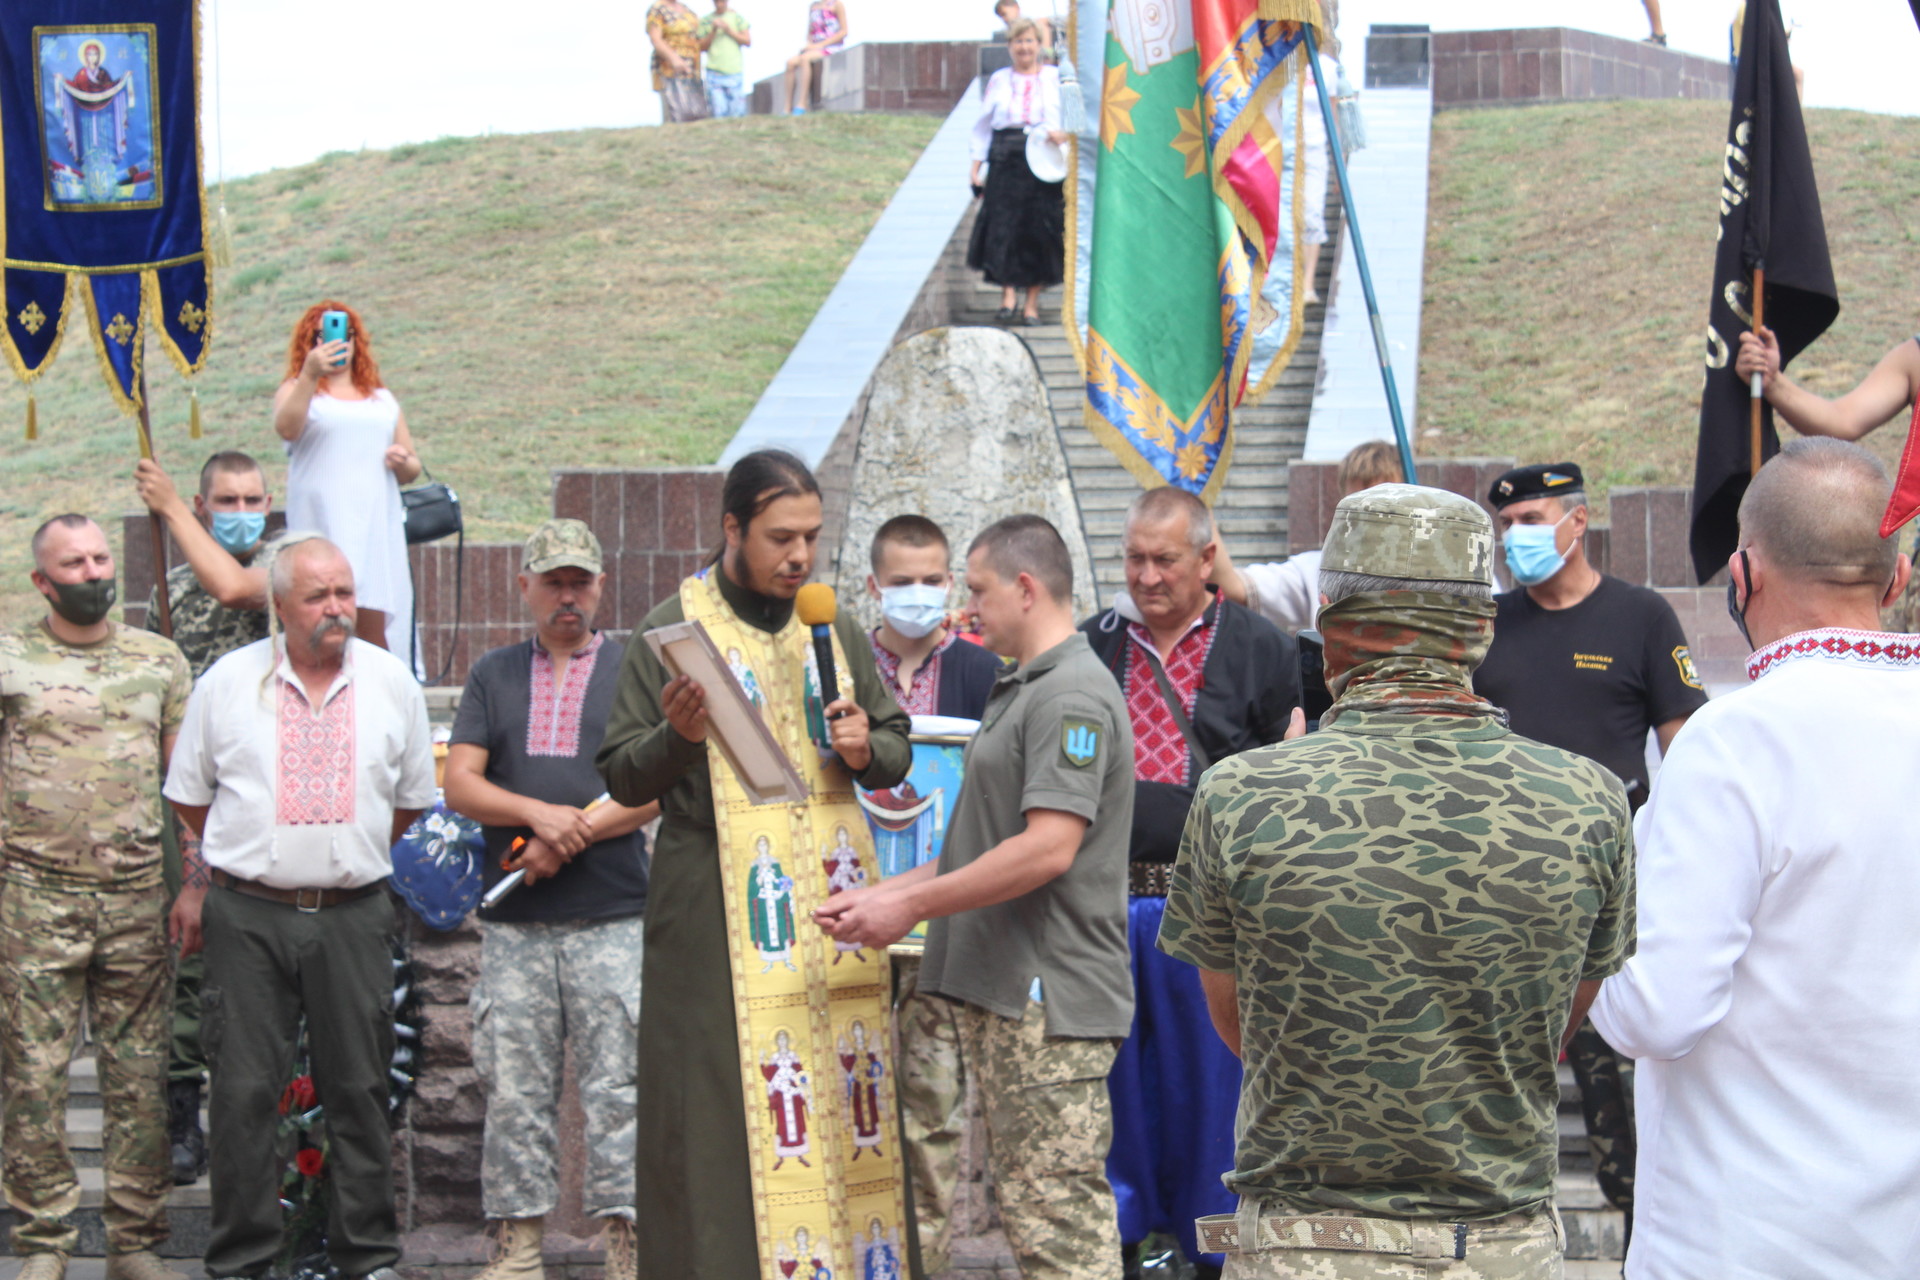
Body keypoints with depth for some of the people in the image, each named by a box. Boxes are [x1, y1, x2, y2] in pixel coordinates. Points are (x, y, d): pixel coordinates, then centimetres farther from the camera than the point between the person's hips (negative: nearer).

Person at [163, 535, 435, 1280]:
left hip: (354, 916, 1)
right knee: (243, 1091, -1)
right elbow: (190, 796, 13)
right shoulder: (228, 682, 2)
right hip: (247, 916, -1)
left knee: (359, 1088, 4)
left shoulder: (391, 682, 5)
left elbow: (411, 800, 15)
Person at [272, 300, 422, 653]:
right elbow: (286, 428, -11)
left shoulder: (382, 399, 24)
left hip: (376, 524, 3)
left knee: (374, 629, -6)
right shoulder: (297, 391, 13)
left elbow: (412, 470, 27)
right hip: (322, 526, -3)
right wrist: (309, 375, -25)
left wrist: (403, 462, 3)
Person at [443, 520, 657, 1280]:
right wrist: (539, 812, -10)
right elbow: (460, 785, 6)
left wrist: (574, 834, -11)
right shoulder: (493, 676, 15)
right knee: (513, 1087, 3)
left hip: (613, 918, -3)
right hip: (513, 924, 3)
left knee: (619, 1086, -3)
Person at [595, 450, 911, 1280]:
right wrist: (677, 736, -18)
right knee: (719, 1106, -5)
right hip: (716, 911, -4)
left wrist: (867, 750, -1)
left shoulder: (835, 629, 14)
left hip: (827, 900, 4)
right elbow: (622, 779, 1)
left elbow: (896, 752, 21)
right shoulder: (673, 630, 2)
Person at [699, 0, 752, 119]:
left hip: (734, 72, 0)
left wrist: (729, 30, -8)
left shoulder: (737, 17, 7)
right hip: (714, 72, 0)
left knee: (737, 112, -4)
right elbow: (702, 47, 6)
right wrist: (713, 31, -7)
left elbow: (747, 41, 3)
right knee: (719, 113, -10)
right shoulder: (705, 20, 8)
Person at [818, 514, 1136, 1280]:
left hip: (1050, 998, -11)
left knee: (1059, 1215, -9)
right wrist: (877, 897, 16)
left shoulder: (1071, 693, -14)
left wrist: (912, 906, -16)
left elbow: (1048, 849, -23)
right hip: (1003, 990, 11)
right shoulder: (1019, 691, 21)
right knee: (1025, 1207, 14)